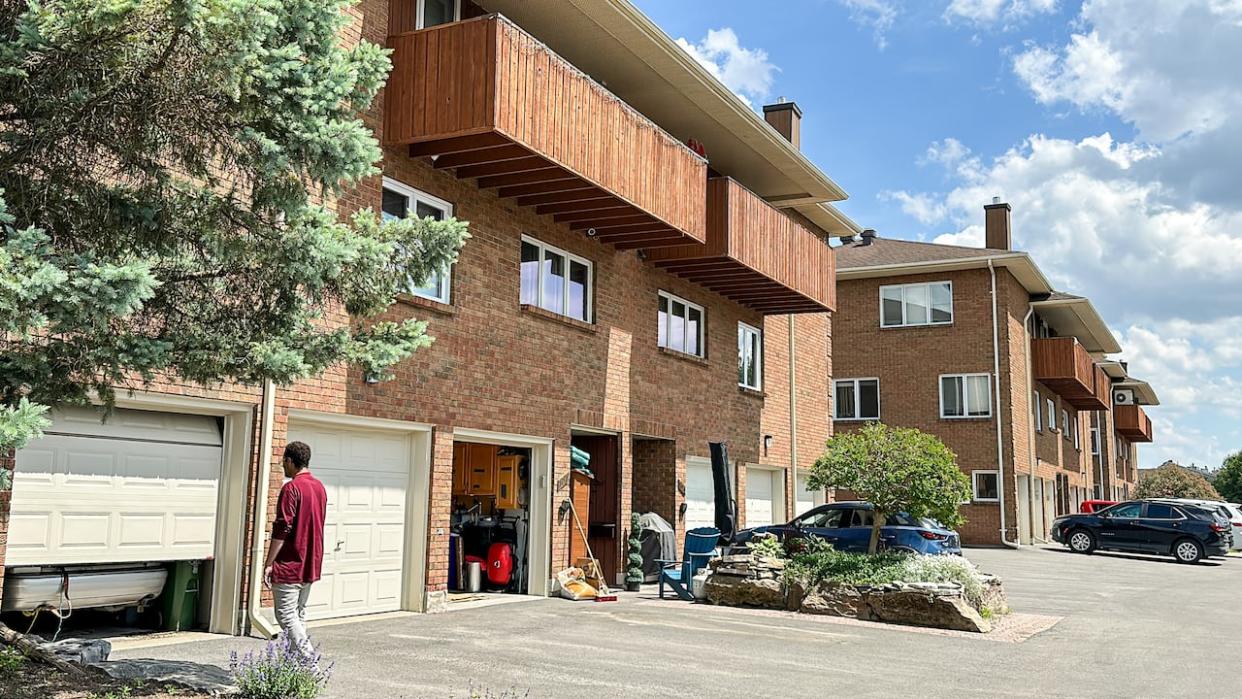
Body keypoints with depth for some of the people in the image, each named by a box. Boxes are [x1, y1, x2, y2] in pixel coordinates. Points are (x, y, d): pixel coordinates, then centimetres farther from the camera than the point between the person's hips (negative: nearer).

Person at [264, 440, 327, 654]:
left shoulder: (292, 488, -15)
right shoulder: (320, 487, 12)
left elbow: (282, 529, -19)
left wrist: (268, 564, -14)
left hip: (289, 564, -8)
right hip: (311, 565, 8)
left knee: (286, 615, -4)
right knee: (299, 614, 15)